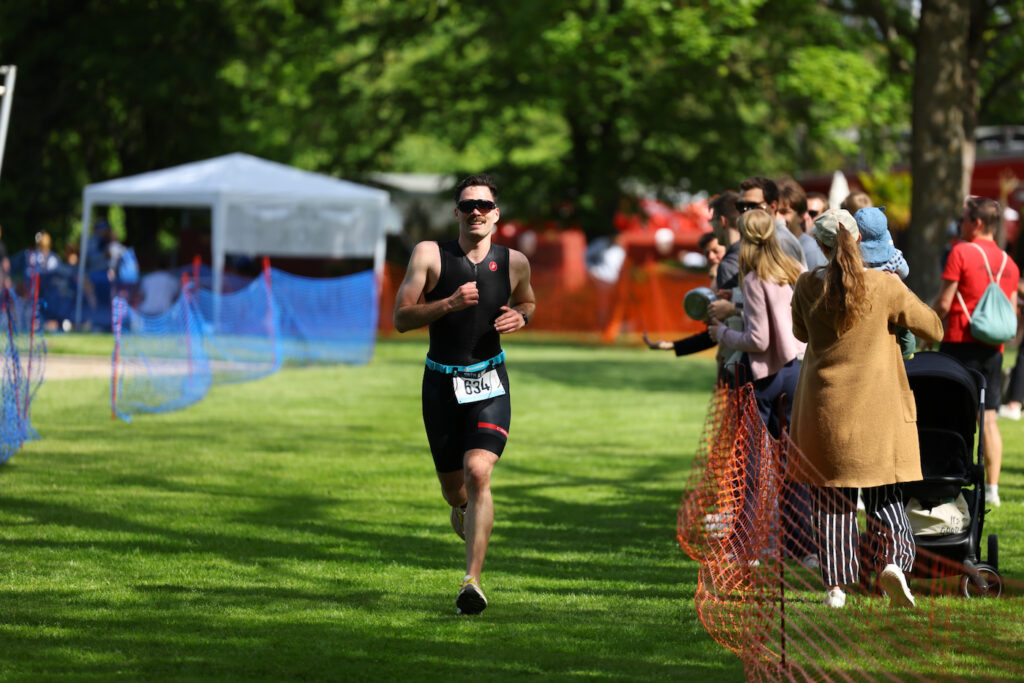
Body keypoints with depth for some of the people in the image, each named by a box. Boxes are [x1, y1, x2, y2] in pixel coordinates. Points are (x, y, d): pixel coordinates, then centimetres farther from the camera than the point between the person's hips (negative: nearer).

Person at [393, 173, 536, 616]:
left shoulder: (513, 262, 1)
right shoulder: (430, 255, -5)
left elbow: (528, 301, 21)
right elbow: (401, 318, -8)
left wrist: (520, 316, -2)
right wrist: (449, 303, -23)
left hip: (488, 383, -1)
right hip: (441, 382, 1)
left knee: (478, 472, -21)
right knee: (452, 487, 8)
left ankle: (472, 581, -21)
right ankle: (464, 508, 47)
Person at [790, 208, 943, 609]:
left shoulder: (808, 286, -4)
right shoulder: (884, 286, -10)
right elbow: (932, 328, 1)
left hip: (824, 407, 1)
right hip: (877, 408, -1)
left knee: (829, 497, 9)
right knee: (883, 495, 9)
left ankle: (836, 585, 5)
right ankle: (893, 558, -15)